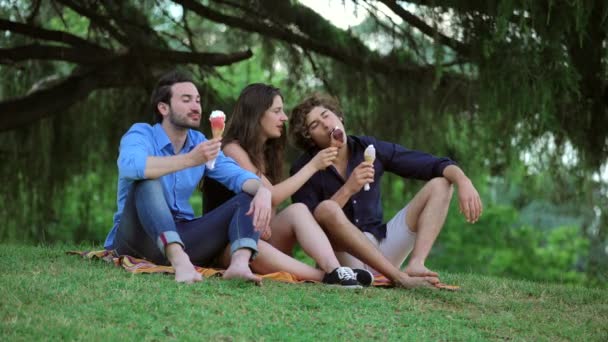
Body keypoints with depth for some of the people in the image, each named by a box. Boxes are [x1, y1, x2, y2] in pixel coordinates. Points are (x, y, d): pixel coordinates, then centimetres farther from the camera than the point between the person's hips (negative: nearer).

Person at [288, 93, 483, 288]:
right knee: (327, 208, -32)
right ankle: (400, 277, -38)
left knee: (440, 184, -3)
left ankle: (415, 265, -28)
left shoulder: (369, 148, 3)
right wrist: (348, 190, -22)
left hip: (383, 244, 4)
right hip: (344, 255, -4)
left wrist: (463, 180, -20)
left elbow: (434, 164, 0)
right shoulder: (304, 170, -5)